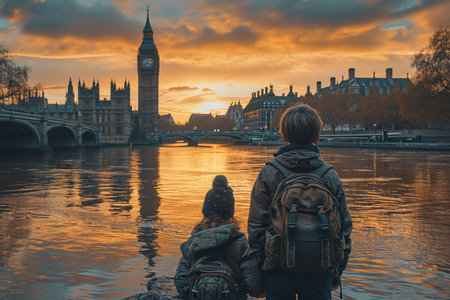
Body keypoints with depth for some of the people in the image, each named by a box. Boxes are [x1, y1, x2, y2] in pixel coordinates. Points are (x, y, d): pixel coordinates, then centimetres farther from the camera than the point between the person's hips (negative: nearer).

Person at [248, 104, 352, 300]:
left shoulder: (268, 173, -6)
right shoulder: (330, 176, -2)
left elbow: (256, 226, -5)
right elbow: (344, 227, 3)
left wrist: (258, 269, 6)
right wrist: (337, 272, 14)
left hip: (278, 269, -1)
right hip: (320, 270, 1)